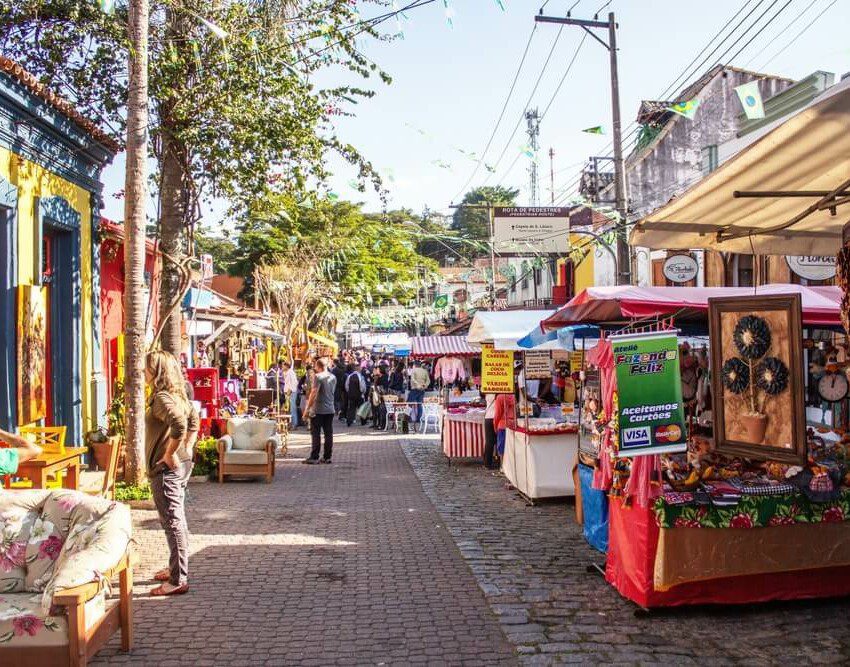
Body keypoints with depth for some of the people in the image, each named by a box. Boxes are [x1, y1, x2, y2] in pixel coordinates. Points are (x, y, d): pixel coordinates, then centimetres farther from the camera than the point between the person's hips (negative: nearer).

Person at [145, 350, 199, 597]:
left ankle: (178, 580, 1)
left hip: (166, 468, -10)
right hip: (181, 465, 10)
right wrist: (187, 448, 18)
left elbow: (179, 424, -35)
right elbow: (194, 419, 23)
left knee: (173, 522, -4)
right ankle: (176, 569, 32)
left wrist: (170, 453, -24)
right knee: (176, 519, 19)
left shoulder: (161, 398, -19)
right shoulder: (178, 395, 11)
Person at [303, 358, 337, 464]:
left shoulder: (318, 377, -12)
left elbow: (314, 393, -17)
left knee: (316, 434, -2)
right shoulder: (333, 377, 8)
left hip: (318, 410, -6)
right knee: (329, 434, 7)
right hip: (330, 409, 6)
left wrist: (307, 408, -14)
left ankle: (314, 457, -1)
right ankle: (327, 457, 11)